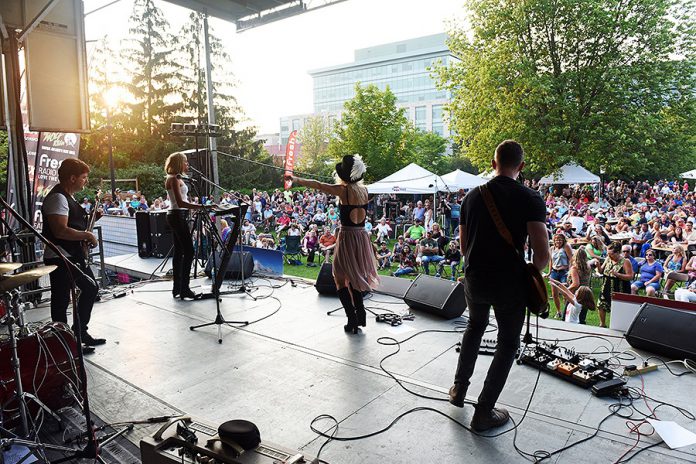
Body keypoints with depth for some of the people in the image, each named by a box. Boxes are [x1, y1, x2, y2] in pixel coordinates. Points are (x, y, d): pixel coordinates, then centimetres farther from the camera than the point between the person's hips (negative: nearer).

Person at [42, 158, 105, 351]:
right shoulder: (57, 198, -18)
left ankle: (80, 332, 28)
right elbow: (60, 231, -29)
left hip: (75, 255, 11)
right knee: (61, 301, -1)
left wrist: (90, 218, 9)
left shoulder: (68, 197, 14)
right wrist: (88, 235, -18)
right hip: (60, 259, -11)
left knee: (91, 288, 17)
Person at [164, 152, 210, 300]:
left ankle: (177, 288, 16)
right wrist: (202, 207, -29)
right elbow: (180, 203, -24)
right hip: (178, 216, -10)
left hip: (177, 216, 10)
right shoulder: (174, 179, -13)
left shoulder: (176, 178, 17)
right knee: (188, 252, -11)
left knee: (178, 251, 11)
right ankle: (184, 289, -9)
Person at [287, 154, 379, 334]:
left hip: (347, 238, -6)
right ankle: (361, 316, 22)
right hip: (362, 237, 6)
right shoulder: (364, 190, 4)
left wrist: (297, 180, 12)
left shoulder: (343, 190, -12)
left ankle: (352, 320, 3)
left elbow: (317, 185, -3)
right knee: (353, 278, 21)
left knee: (340, 279, 7)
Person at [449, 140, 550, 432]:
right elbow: (542, 254, -18)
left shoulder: (472, 196, 2)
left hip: (475, 279, 4)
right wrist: (532, 273, 2)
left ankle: (459, 388, 34)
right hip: (510, 282, -4)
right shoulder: (530, 199, -12)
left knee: (475, 325, 30)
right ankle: (484, 412, 16)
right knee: (508, 342, 15)